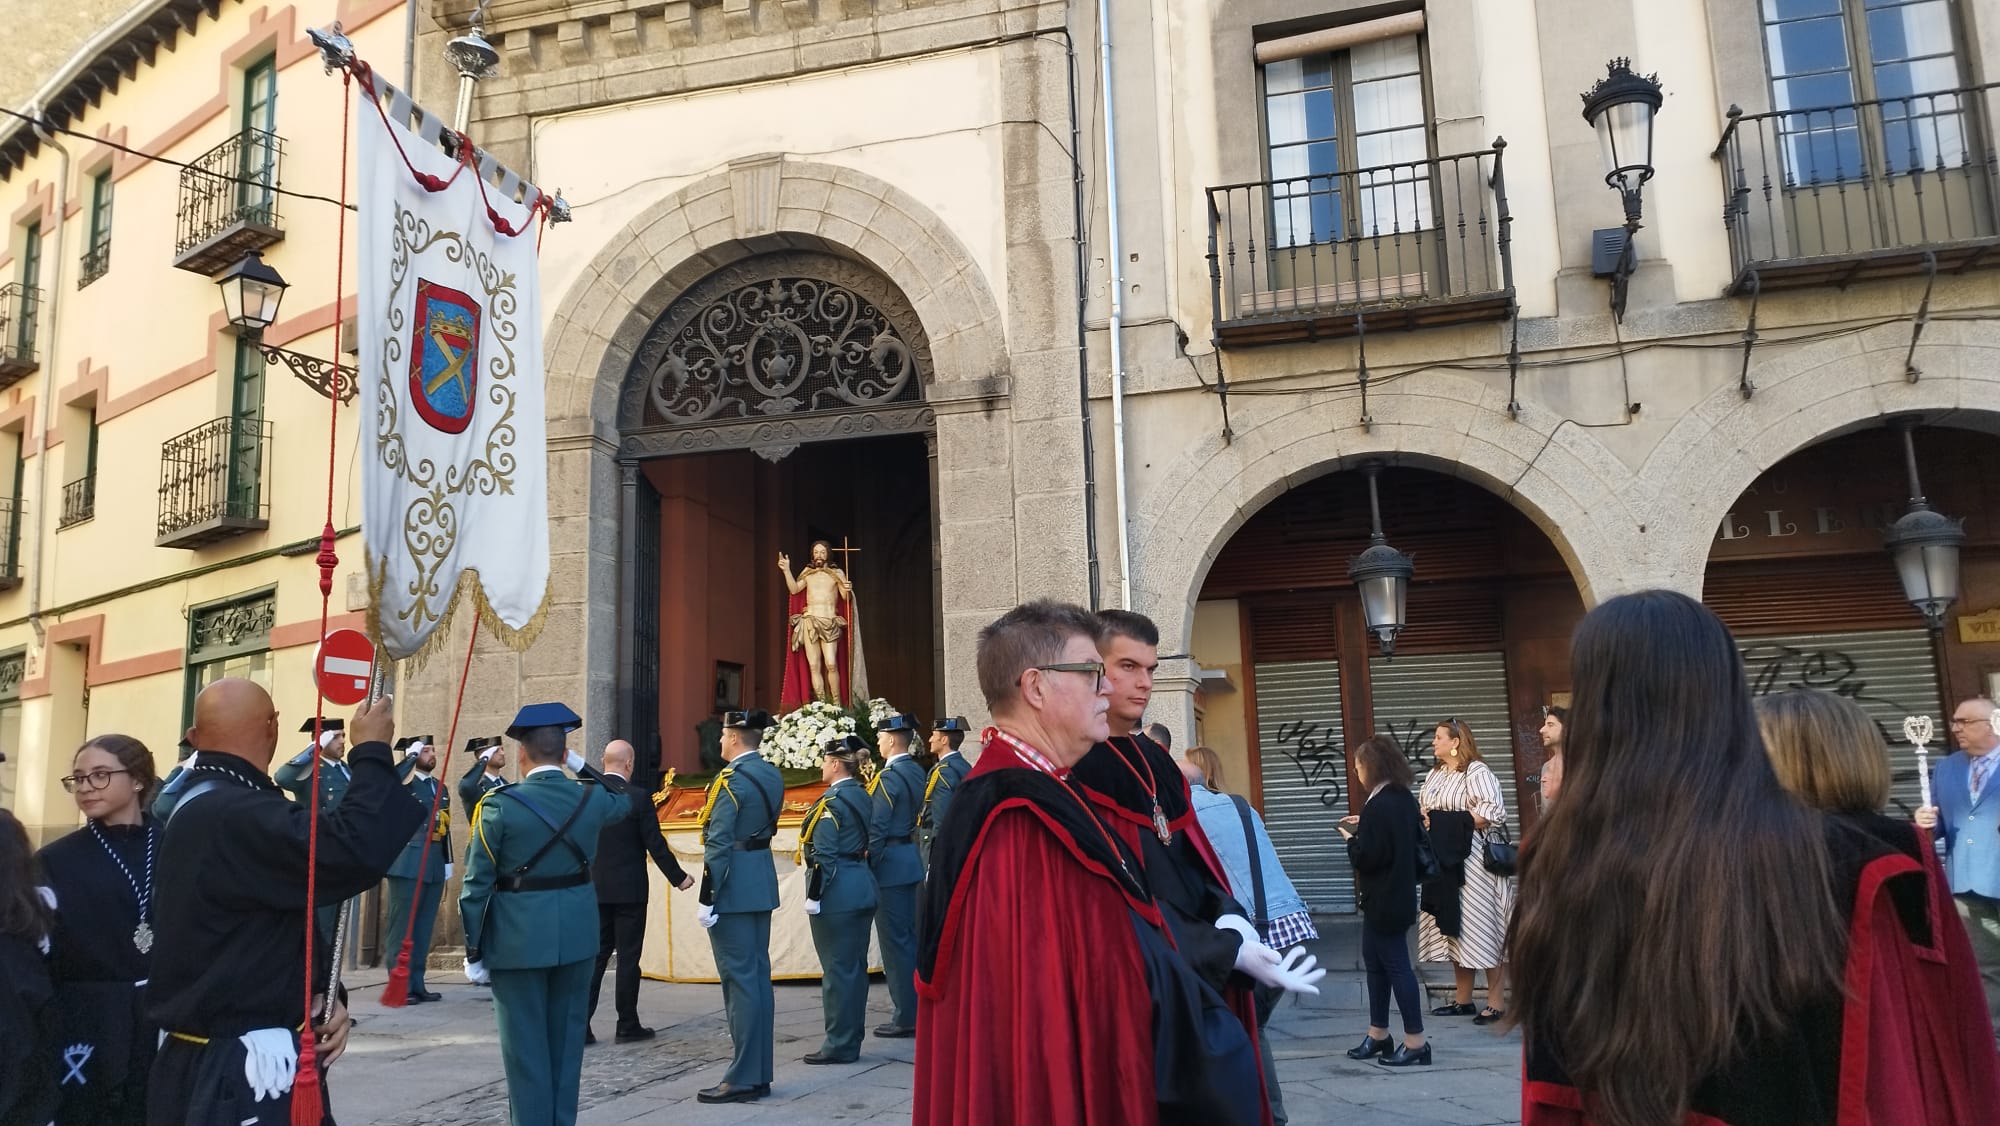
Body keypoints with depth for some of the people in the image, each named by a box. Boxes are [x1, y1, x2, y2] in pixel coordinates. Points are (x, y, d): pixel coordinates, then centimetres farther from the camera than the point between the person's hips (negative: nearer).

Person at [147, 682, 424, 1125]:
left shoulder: (201, 809, 12)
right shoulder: (236, 815, -22)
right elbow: (353, 852, -35)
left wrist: (323, 994, -1)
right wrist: (372, 751, -21)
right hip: (245, 1073, -10)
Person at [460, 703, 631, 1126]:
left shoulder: (499, 805, -12)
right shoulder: (592, 798, -2)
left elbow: (477, 883, -9)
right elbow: (623, 798, 24)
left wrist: (473, 949, -1)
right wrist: (580, 765, 21)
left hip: (519, 939, -3)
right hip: (576, 934, 4)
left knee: (526, 1045, 6)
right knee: (567, 1040, 14)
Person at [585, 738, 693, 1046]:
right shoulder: (638, 797, -12)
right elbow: (655, 844, -11)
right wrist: (679, 878, 0)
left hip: (594, 890, 4)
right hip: (629, 890, -4)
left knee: (595, 955, 11)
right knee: (628, 957, 4)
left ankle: (580, 1024, 8)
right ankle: (628, 1026, 11)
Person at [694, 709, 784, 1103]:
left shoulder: (730, 780, -15)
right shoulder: (772, 775, 11)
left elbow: (717, 844, -17)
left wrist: (707, 899, -15)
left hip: (733, 888, -9)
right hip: (763, 883, 9)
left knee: (739, 979, -5)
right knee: (759, 975, 11)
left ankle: (743, 1079, 0)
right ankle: (760, 1074, 18)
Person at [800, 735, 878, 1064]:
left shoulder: (832, 801, -15)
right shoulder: (862, 796, 10)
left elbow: (824, 856, -19)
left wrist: (814, 897, -15)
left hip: (837, 893, -9)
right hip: (862, 888, 9)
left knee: (837, 968, -2)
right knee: (856, 966, 13)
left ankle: (839, 1044, 5)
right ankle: (851, 1039, 21)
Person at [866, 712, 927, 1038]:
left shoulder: (888, 777, -17)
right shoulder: (916, 772, 9)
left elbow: (877, 828, -19)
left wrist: (868, 865, -13)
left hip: (890, 864, -9)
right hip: (911, 860, 9)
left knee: (895, 941, -3)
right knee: (910, 936, 16)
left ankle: (905, 1018, 2)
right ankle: (917, 1008, 25)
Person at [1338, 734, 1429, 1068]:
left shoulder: (1378, 805, -22)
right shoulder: (1404, 798, 7)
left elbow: (1367, 857, -23)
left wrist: (1351, 839, -6)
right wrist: (1363, 827, 11)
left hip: (1384, 900, -10)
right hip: (1397, 895, 10)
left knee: (1396, 965, -2)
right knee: (1375, 960, 18)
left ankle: (1415, 1041, 6)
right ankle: (1378, 1034, 27)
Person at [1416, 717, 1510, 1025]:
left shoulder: (1477, 772, -9)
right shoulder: (1433, 776, 16)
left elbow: (1494, 812, -19)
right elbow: (1421, 810, 18)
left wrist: (1451, 821, -17)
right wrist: (1422, 820, -5)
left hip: (1473, 862, -8)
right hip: (1443, 862, 8)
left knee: (1482, 928, -5)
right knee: (1453, 926, 10)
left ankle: (1496, 1002, 1)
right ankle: (1463, 999, 18)